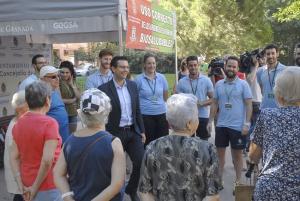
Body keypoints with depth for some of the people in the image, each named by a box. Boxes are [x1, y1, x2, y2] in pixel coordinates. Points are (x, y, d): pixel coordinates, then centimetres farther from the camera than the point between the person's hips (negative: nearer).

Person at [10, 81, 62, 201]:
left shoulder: (18, 123, 1)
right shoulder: (49, 123, -18)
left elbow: (13, 157, 1)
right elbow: (47, 160, -24)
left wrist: (21, 186, -1)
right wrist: (36, 187, -14)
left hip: (28, 186, 6)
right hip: (48, 187, -6)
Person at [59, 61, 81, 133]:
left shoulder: (73, 82, 9)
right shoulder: (58, 82, -10)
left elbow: (79, 97, 1)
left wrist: (72, 85, -6)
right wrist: (72, 100, -6)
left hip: (73, 114, 6)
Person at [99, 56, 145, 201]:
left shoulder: (133, 85, 5)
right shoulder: (104, 89, -11)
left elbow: (137, 111, 11)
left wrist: (142, 131, 10)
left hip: (133, 131, 4)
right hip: (115, 134, -4)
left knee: (141, 162, 1)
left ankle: (131, 189, 26)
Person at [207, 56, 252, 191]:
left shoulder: (243, 84, -7)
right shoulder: (218, 84, 4)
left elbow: (249, 104, -8)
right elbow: (214, 104, 9)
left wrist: (247, 123, -14)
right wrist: (210, 121, 4)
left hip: (238, 126, -4)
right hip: (221, 125, 4)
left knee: (237, 154, 9)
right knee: (220, 152, 12)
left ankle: (238, 181, 24)